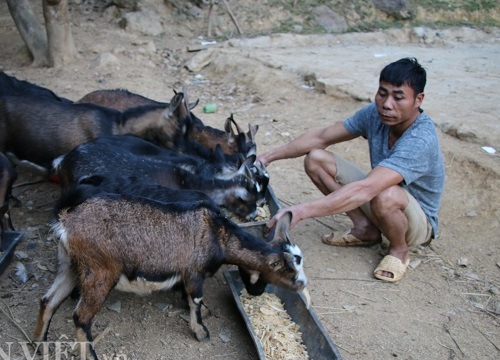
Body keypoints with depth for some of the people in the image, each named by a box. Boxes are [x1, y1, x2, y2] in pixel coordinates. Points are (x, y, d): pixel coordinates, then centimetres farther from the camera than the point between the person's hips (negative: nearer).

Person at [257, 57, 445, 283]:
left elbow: (366, 190, -46)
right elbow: (321, 137, -5)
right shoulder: (376, 113, -13)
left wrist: (301, 211, -53)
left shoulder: (421, 140, -35)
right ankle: (365, 229, 2)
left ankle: (399, 249, -9)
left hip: (419, 221, -6)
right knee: (315, 158, -9)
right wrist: (269, 156, -16)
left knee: (387, 195, -44)